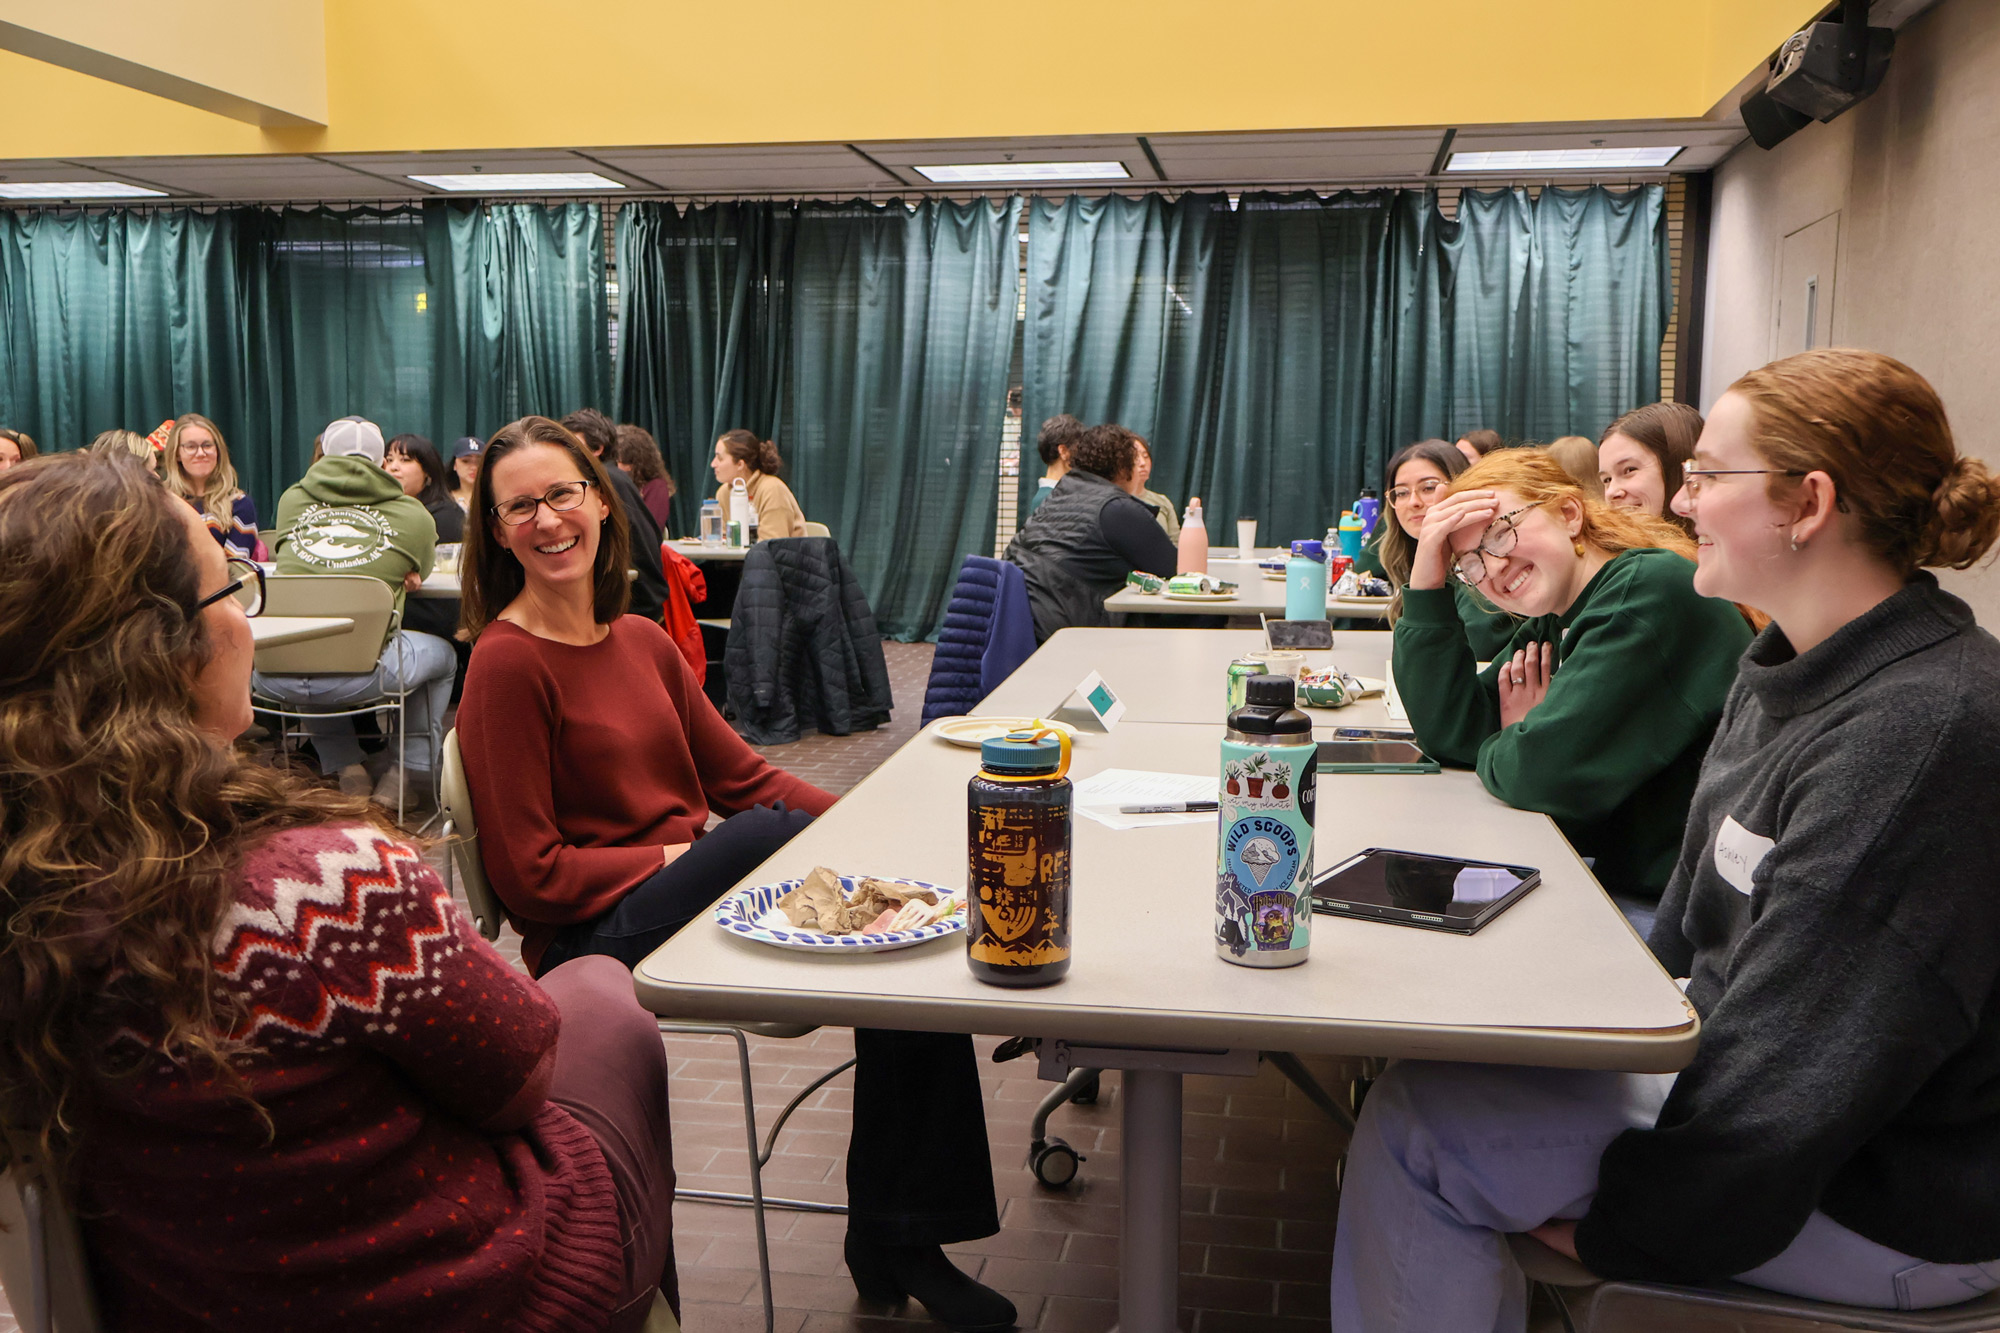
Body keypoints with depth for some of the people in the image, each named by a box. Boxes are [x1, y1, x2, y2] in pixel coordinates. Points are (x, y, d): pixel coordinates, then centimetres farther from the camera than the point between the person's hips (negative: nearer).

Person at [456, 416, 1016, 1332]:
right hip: (594, 940, -7)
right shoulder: (507, 664, -10)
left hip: (686, 896, 7)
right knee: (768, 835, -32)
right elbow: (531, 875, -11)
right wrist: (672, 858, -16)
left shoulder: (640, 640, 13)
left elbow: (742, 776, 12)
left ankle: (898, 1241, 0)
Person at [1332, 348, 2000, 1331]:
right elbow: (1698, 934, 14)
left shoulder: (1919, 732, -28)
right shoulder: (1796, 670, 4)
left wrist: (1620, 1228, -18)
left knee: (1418, 1123, -13)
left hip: (1878, 1204, -9)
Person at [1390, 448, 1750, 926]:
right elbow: (1449, 733, 6)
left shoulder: (1651, 590, -18)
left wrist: (1505, 747, 1)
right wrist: (1426, 583, 0)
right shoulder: (1551, 626, 10)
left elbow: (1549, 773, -24)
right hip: (1600, 879, 8)